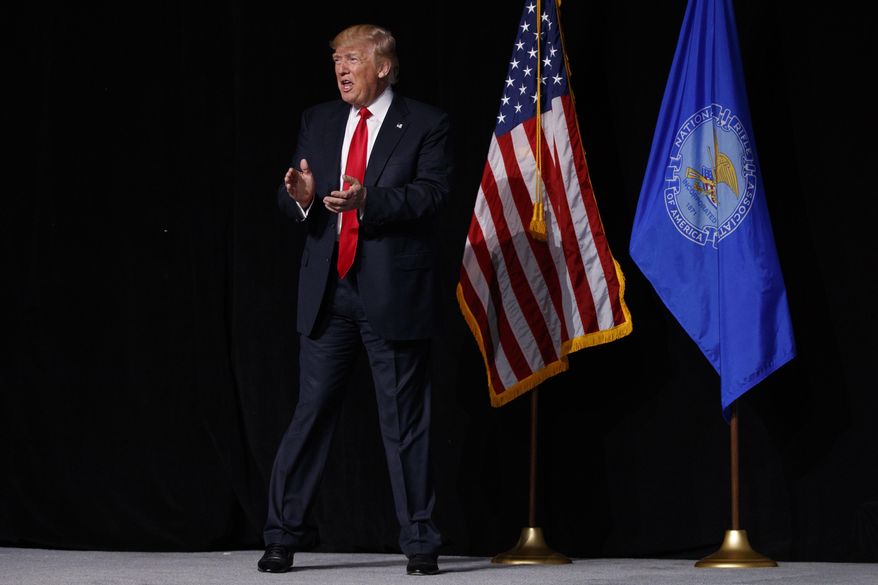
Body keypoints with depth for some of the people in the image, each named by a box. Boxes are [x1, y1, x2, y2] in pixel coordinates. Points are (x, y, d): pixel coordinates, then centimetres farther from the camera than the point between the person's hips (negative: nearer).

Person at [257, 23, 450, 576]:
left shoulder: (426, 124, -1)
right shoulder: (319, 121, 13)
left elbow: (432, 193, -13)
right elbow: (293, 195, 10)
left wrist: (368, 202, -27)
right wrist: (300, 195, -14)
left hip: (394, 291, -4)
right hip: (329, 291, 4)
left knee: (405, 422, 2)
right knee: (311, 412, 3)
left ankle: (420, 543, 9)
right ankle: (284, 536, 9)